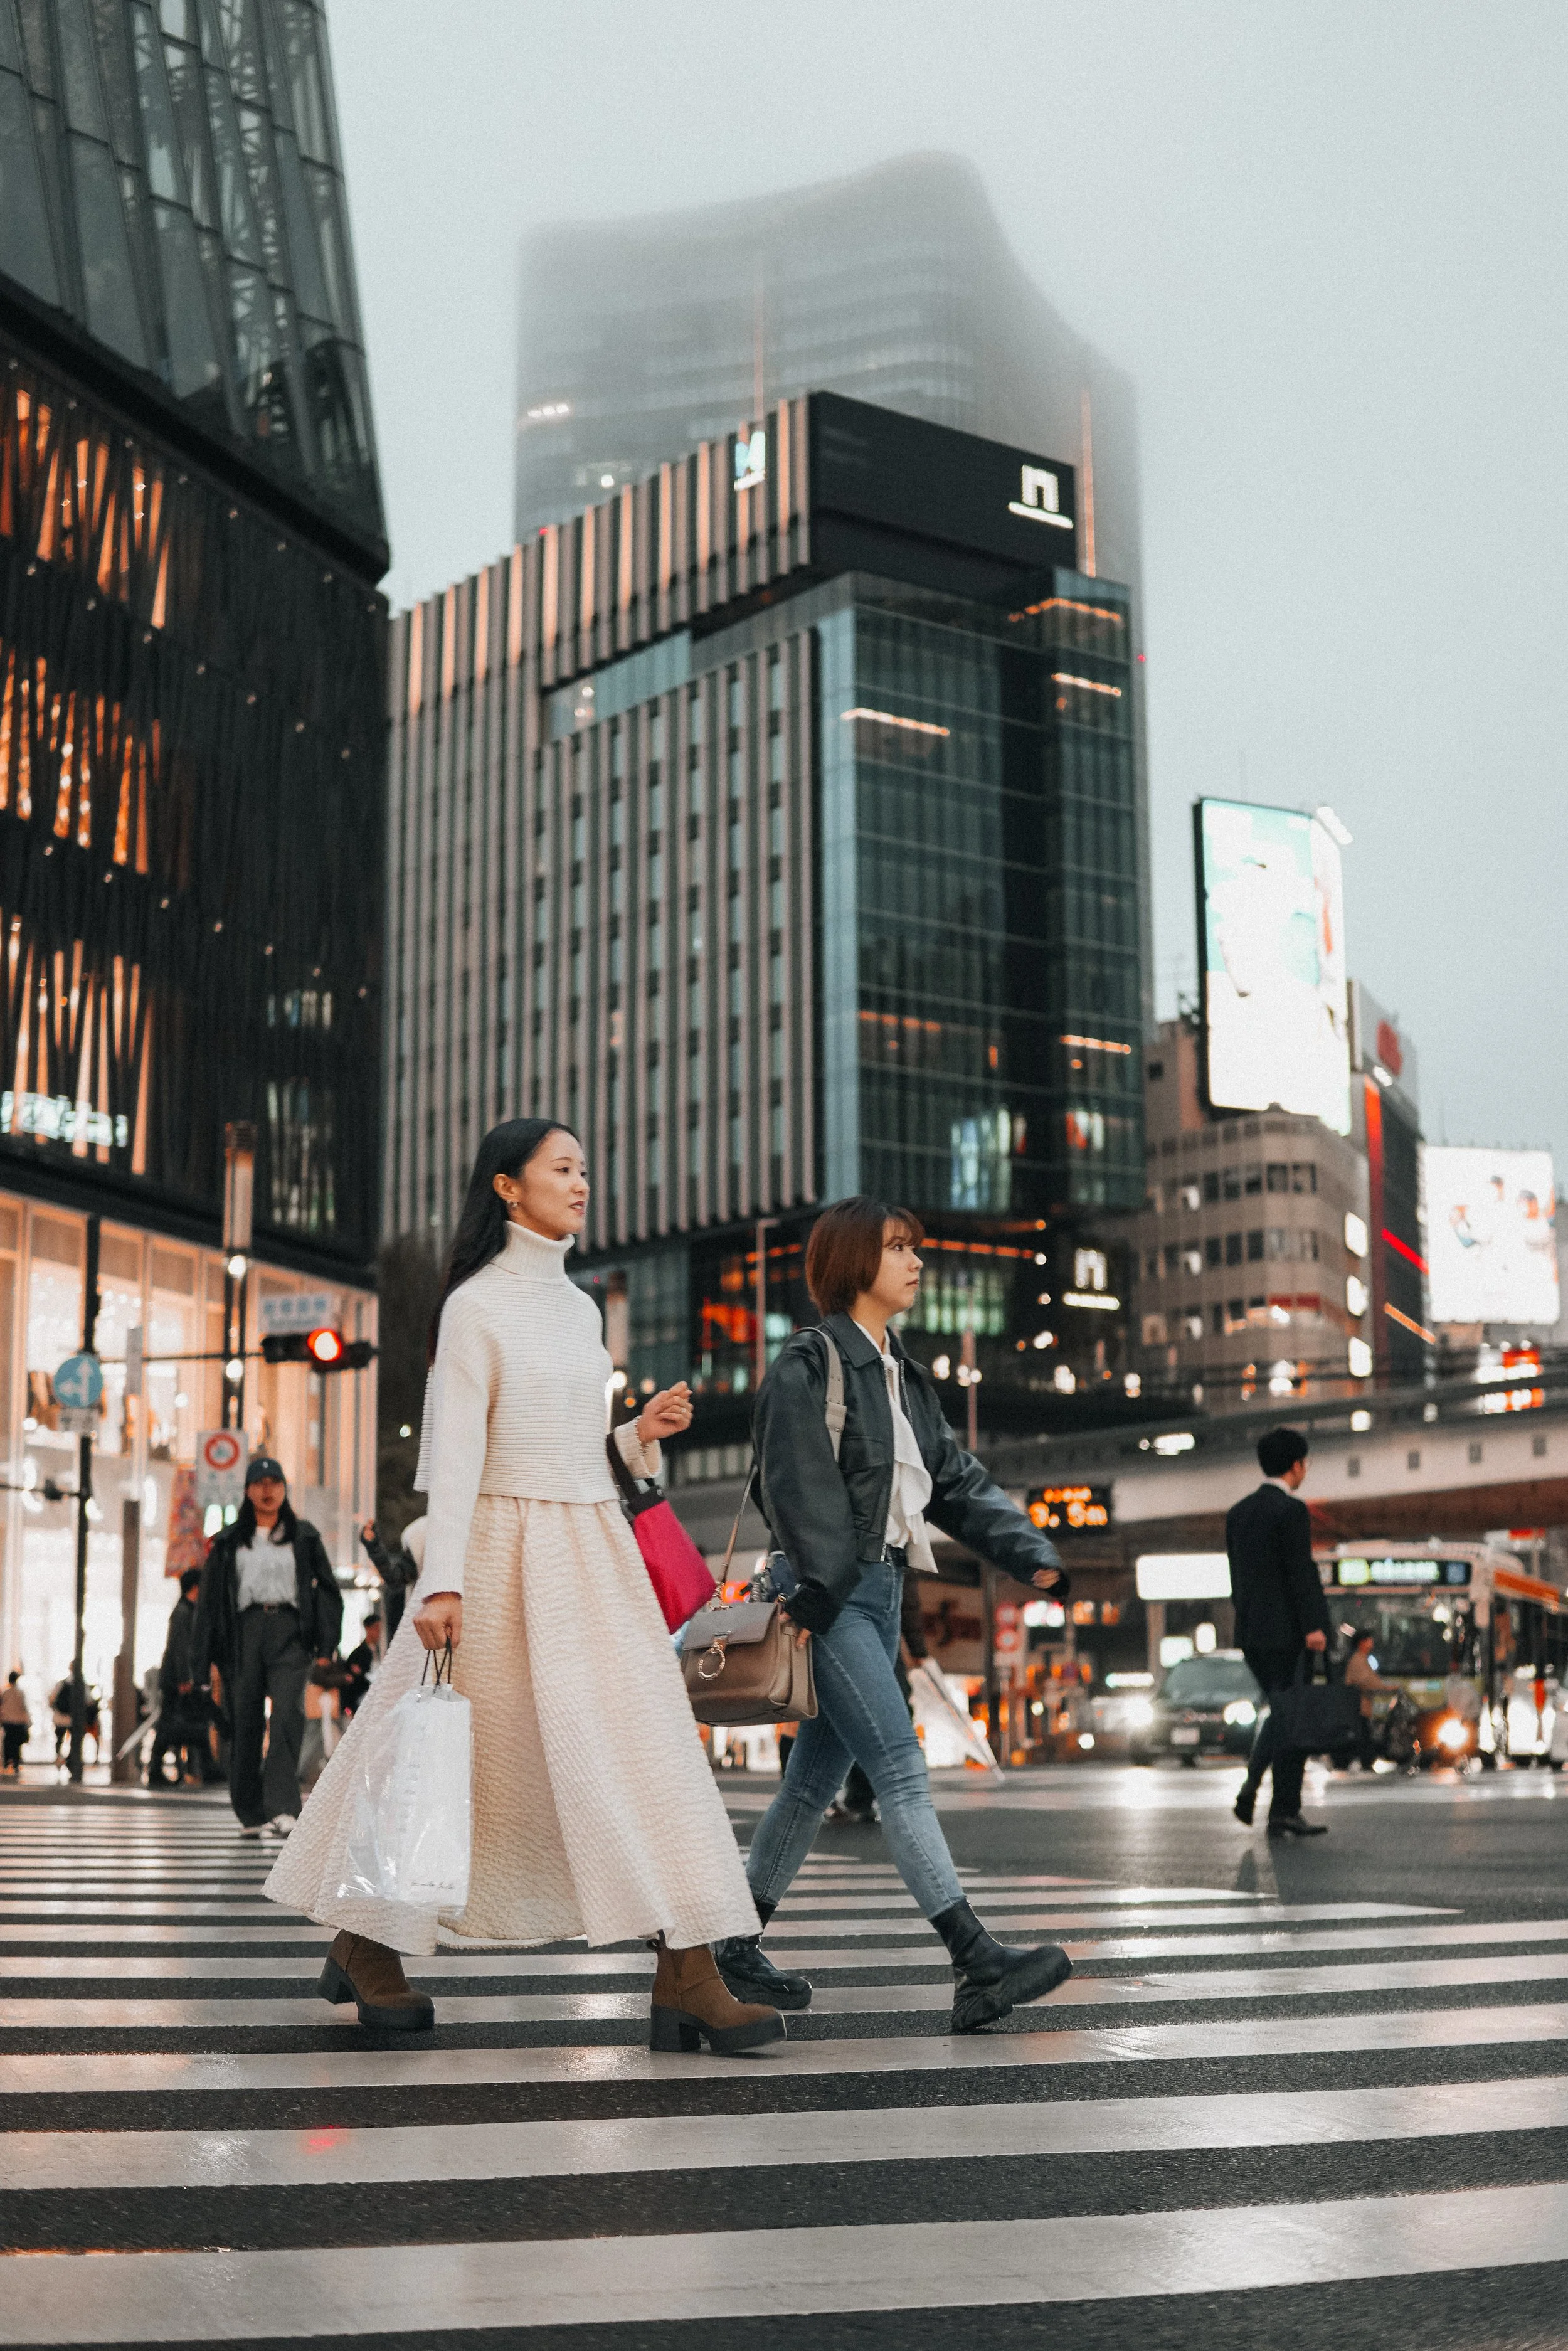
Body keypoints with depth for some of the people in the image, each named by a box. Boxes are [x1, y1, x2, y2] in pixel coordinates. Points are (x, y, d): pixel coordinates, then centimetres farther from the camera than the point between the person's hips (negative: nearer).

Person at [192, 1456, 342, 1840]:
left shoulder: (304, 1537, 14)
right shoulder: (229, 1541, 14)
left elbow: (327, 1589, 12)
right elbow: (210, 1598, 12)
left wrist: (326, 1645, 2)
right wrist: (204, 1658, 5)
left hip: (288, 1630, -1)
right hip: (244, 1632, 1)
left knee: (287, 1715, -18)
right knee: (244, 1724, 0)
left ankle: (282, 1808, -25)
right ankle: (250, 1814, 11)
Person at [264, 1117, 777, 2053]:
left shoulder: (579, 1307, 15)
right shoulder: (478, 1303, -6)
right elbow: (456, 1449, -11)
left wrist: (642, 1434, 3)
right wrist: (443, 1581, -18)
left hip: (593, 1547, 6)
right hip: (504, 1548, -6)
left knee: (644, 1739, -3)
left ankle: (686, 1976, -5)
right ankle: (367, 1943, 23)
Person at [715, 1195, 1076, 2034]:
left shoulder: (901, 1373, 17)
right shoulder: (808, 1365, -9)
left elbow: (957, 1481, 13)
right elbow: (801, 1492, -16)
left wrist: (1030, 1554, 1)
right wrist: (812, 1599, -21)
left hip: (880, 1591, 9)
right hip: (828, 1597, -9)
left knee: (818, 1776, 12)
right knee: (902, 1772, -12)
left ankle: (736, 1947, 22)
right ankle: (976, 1964, -15)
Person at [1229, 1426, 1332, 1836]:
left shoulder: (1239, 1511, 11)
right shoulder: (1291, 1510, -12)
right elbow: (1301, 1572, -18)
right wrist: (1313, 1626, -19)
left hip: (1250, 1632, 7)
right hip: (1286, 1630, -7)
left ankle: (1251, 1785, 0)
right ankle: (1284, 1813, 3)